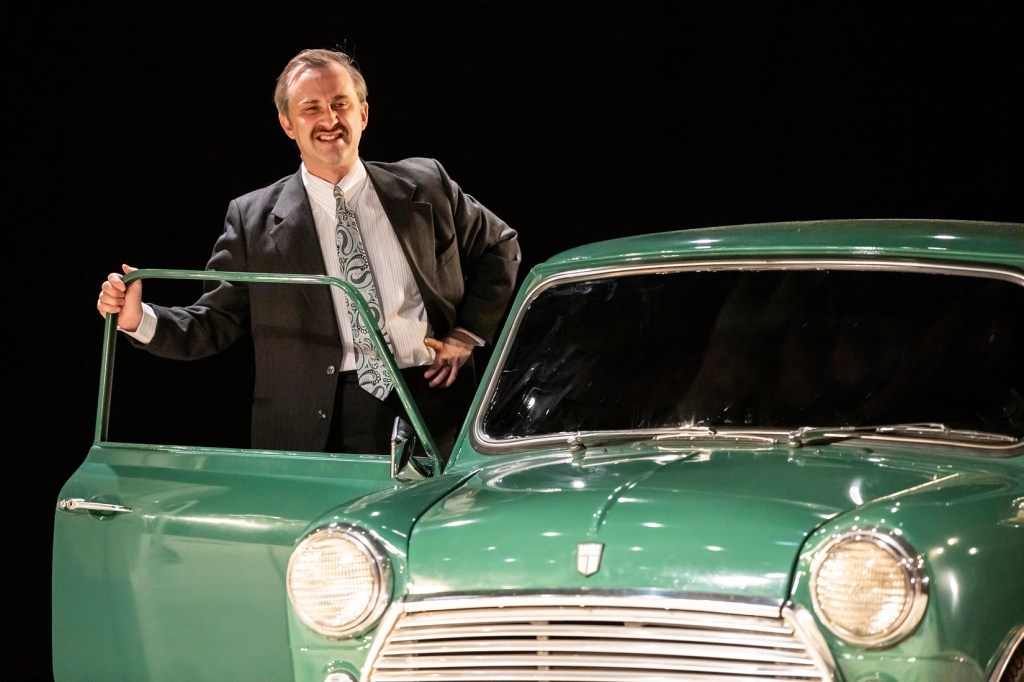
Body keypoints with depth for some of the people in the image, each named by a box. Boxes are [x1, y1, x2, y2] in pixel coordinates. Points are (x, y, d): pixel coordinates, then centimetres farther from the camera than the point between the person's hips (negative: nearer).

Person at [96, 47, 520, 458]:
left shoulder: (424, 187, 8)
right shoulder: (253, 219, 5)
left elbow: (499, 246, 20)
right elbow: (215, 323, 4)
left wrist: (468, 333, 9)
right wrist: (139, 319, -12)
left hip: (430, 410, 2)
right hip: (319, 428, -2)